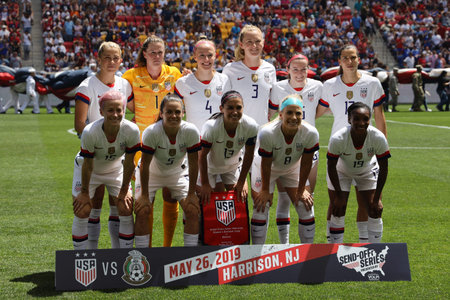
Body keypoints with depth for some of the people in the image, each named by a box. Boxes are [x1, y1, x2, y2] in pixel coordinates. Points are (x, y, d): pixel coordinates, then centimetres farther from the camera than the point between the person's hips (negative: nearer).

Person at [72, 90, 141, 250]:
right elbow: (88, 165, -22)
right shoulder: (90, 132, -35)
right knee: (82, 211, -7)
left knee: (126, 210, -4)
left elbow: (129, 163, -16)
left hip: (116, 169, 2)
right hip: (91, 171, -2)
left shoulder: (132, 130, -29)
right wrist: (85, 193, -10)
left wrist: (123, 193, -8)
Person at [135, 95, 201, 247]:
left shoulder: (191, 131, -27)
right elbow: (144, 164, -23)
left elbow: (193, 164, -17)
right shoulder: (151, 132, -32)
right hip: (151, 173, -1)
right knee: (142, 211, -15)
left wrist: (191, 194, -13)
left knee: (193, 210, -12)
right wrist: (144, 195, -19)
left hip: (178, 173, 2)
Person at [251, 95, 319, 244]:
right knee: (261, 211, -5)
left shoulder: (311, 133, -30)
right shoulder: (267, 133, -37)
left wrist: (301, 190, -7)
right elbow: (266, 164, -25)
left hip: (292, 168, 3)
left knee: (306, 208, 0)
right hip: (266, 169, -3)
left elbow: (306, 163, -17)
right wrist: (265, 190, -13)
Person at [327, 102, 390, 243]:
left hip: (368, 171, 2)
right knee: (338, 213, -5)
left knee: (375, 211, -3)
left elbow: (383, 168, -19)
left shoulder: (378, 138, -32)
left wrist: (376, 198, -16)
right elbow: (331, 167, -21)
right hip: (341, 172, -1)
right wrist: (339, 195, -16)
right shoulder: (337, 139, -36)